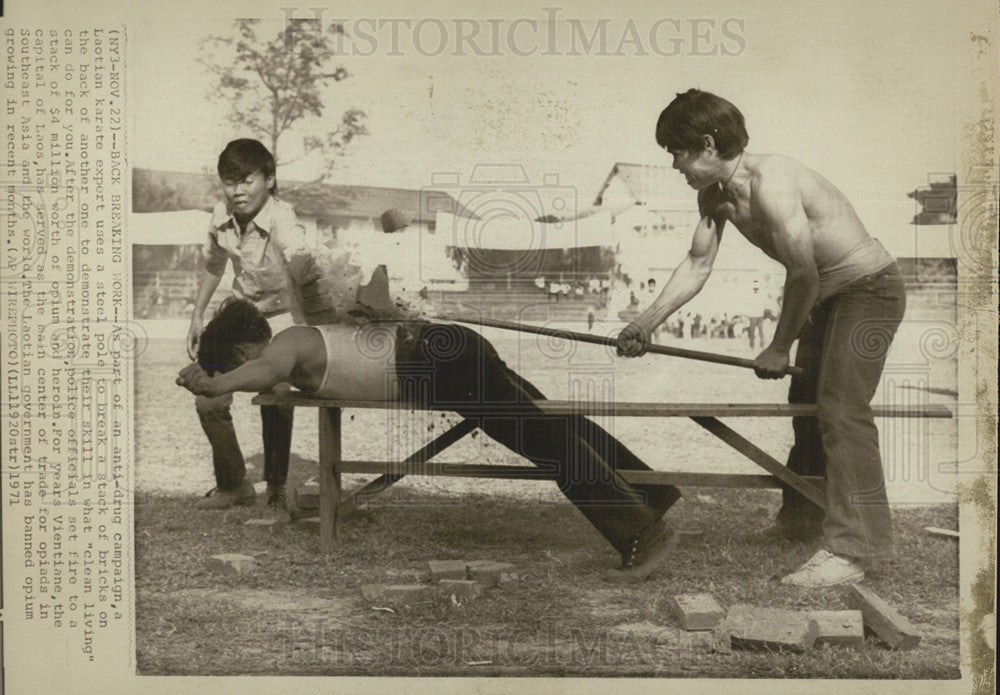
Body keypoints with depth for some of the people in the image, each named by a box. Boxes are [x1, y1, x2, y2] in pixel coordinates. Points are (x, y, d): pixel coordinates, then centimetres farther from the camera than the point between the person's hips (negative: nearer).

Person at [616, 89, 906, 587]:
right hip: (827, 297, 10)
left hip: (870, 289, -10)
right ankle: (801, 517, 34)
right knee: (807, 402, 17)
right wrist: (647, 322, -8)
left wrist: (779, 348, -18)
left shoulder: (771, 183, -31)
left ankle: (849, 549, -14)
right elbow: (697, 265, 2)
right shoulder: (714, 196, -3)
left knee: (841, 409, -17)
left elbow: (803, 274, -29)